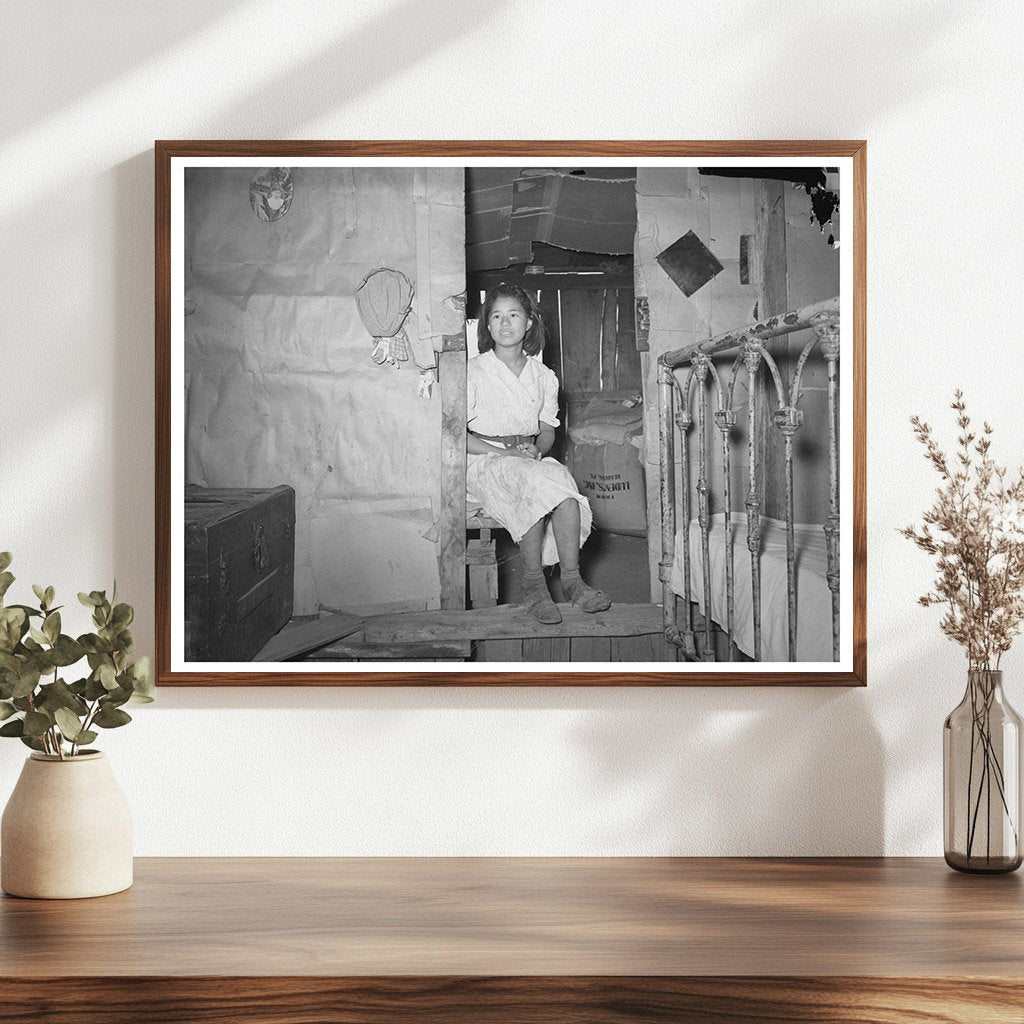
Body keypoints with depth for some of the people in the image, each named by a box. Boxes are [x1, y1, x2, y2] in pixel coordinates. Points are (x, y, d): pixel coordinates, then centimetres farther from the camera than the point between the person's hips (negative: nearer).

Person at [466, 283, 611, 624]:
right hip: (482, 463, -4)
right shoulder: (475, 372, -1)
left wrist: (537, 449, -9)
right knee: (537, 481, -35)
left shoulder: (543, 376, 13)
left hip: (531, 462, 4)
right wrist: (505, 452, -17)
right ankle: (532, 582, -29)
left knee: (561, 480, -31)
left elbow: (548, 430, 15)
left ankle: (572, 578, -34)